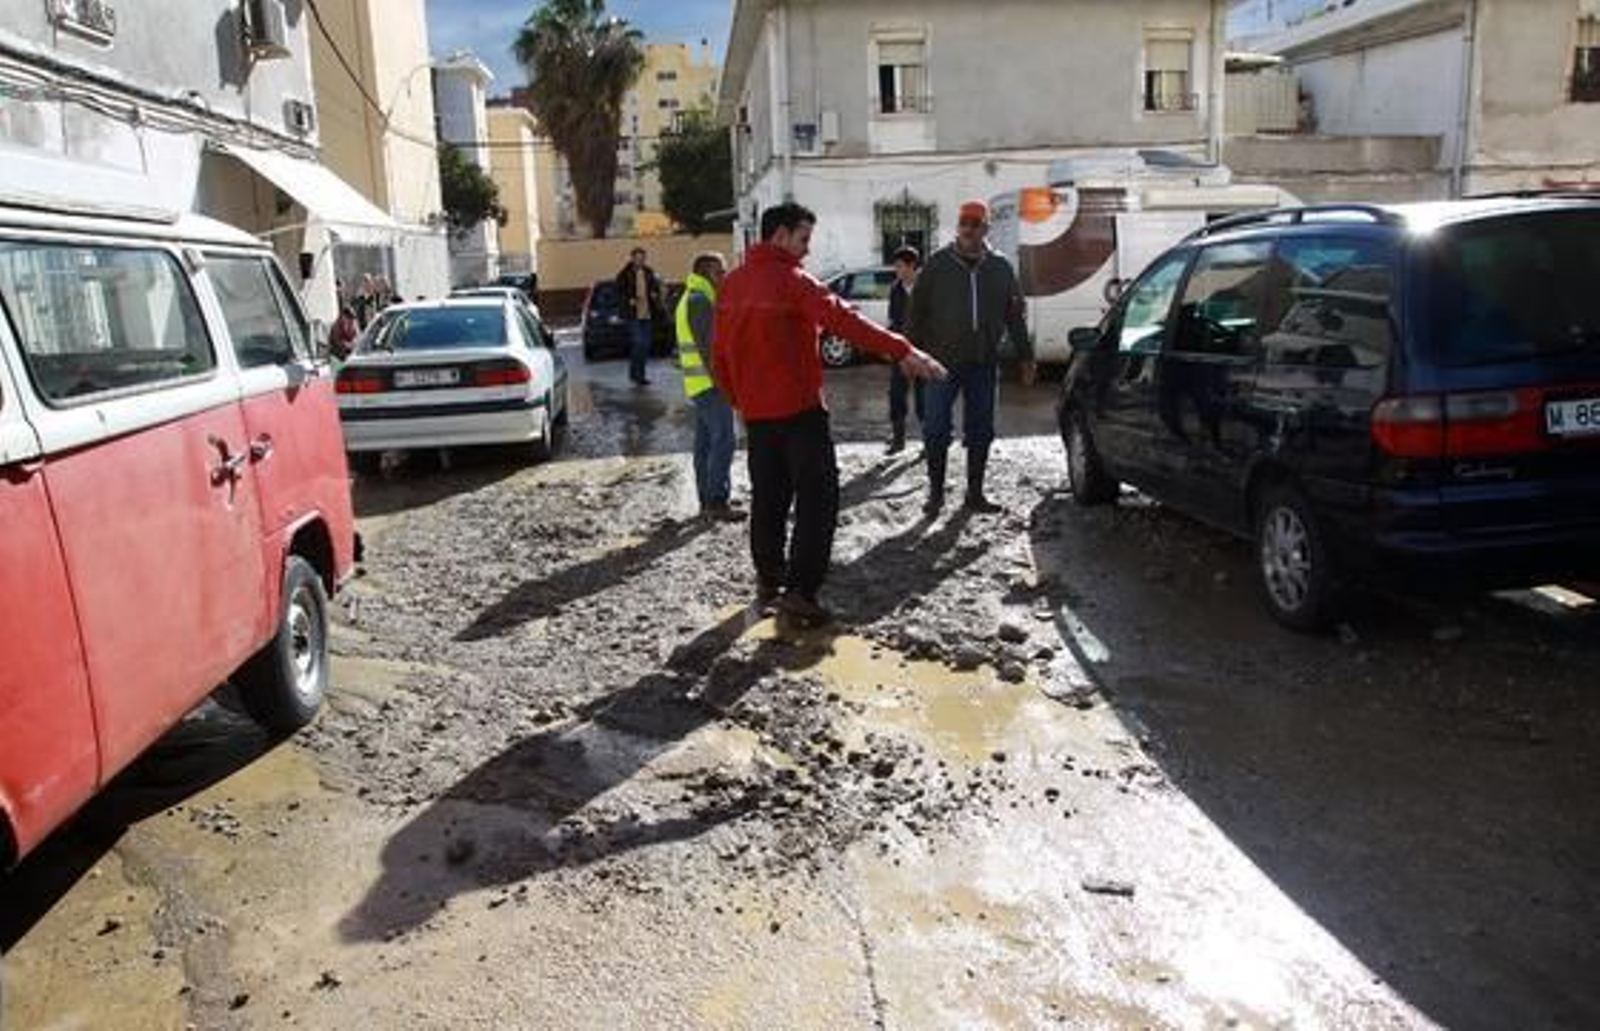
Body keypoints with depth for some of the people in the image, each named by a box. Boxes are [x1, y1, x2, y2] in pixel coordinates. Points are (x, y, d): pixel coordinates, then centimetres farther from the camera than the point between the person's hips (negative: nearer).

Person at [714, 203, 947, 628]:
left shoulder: (732, 284, 9)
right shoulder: (791, 280, -13)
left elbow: (721, 355, 13)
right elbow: (843, 320, -26)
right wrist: (902, 351, -32)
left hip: (756, 413, 7)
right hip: (798, 409, -7)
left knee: (768, 498, 16)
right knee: (817, 498, -3)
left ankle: (768, 581, 25)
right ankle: (800, 591, -8)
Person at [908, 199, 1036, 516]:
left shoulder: (1000, 268, 8)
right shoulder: (938, 264, 1)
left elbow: (1015, 316, 12)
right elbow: (918, 310, 2)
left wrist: (1026, 356, 10)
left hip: (984, 364, 3)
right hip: (942, 360, -2)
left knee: (980, 432, 7)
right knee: (936, 430, -2)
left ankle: (975, 493, 17)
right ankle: (935, 492, 11)